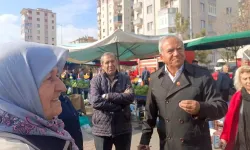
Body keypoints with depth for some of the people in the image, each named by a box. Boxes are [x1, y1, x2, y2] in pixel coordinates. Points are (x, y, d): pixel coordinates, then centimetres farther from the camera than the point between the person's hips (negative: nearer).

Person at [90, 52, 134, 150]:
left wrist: (107, 96, -17)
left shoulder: (125, 78, 3)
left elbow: (130, 97, -13)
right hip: (102, 129, -1)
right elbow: (95, 101, -17)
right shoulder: (96, 80, -3)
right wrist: (120, 103, -16)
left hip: (123, 128, 2)